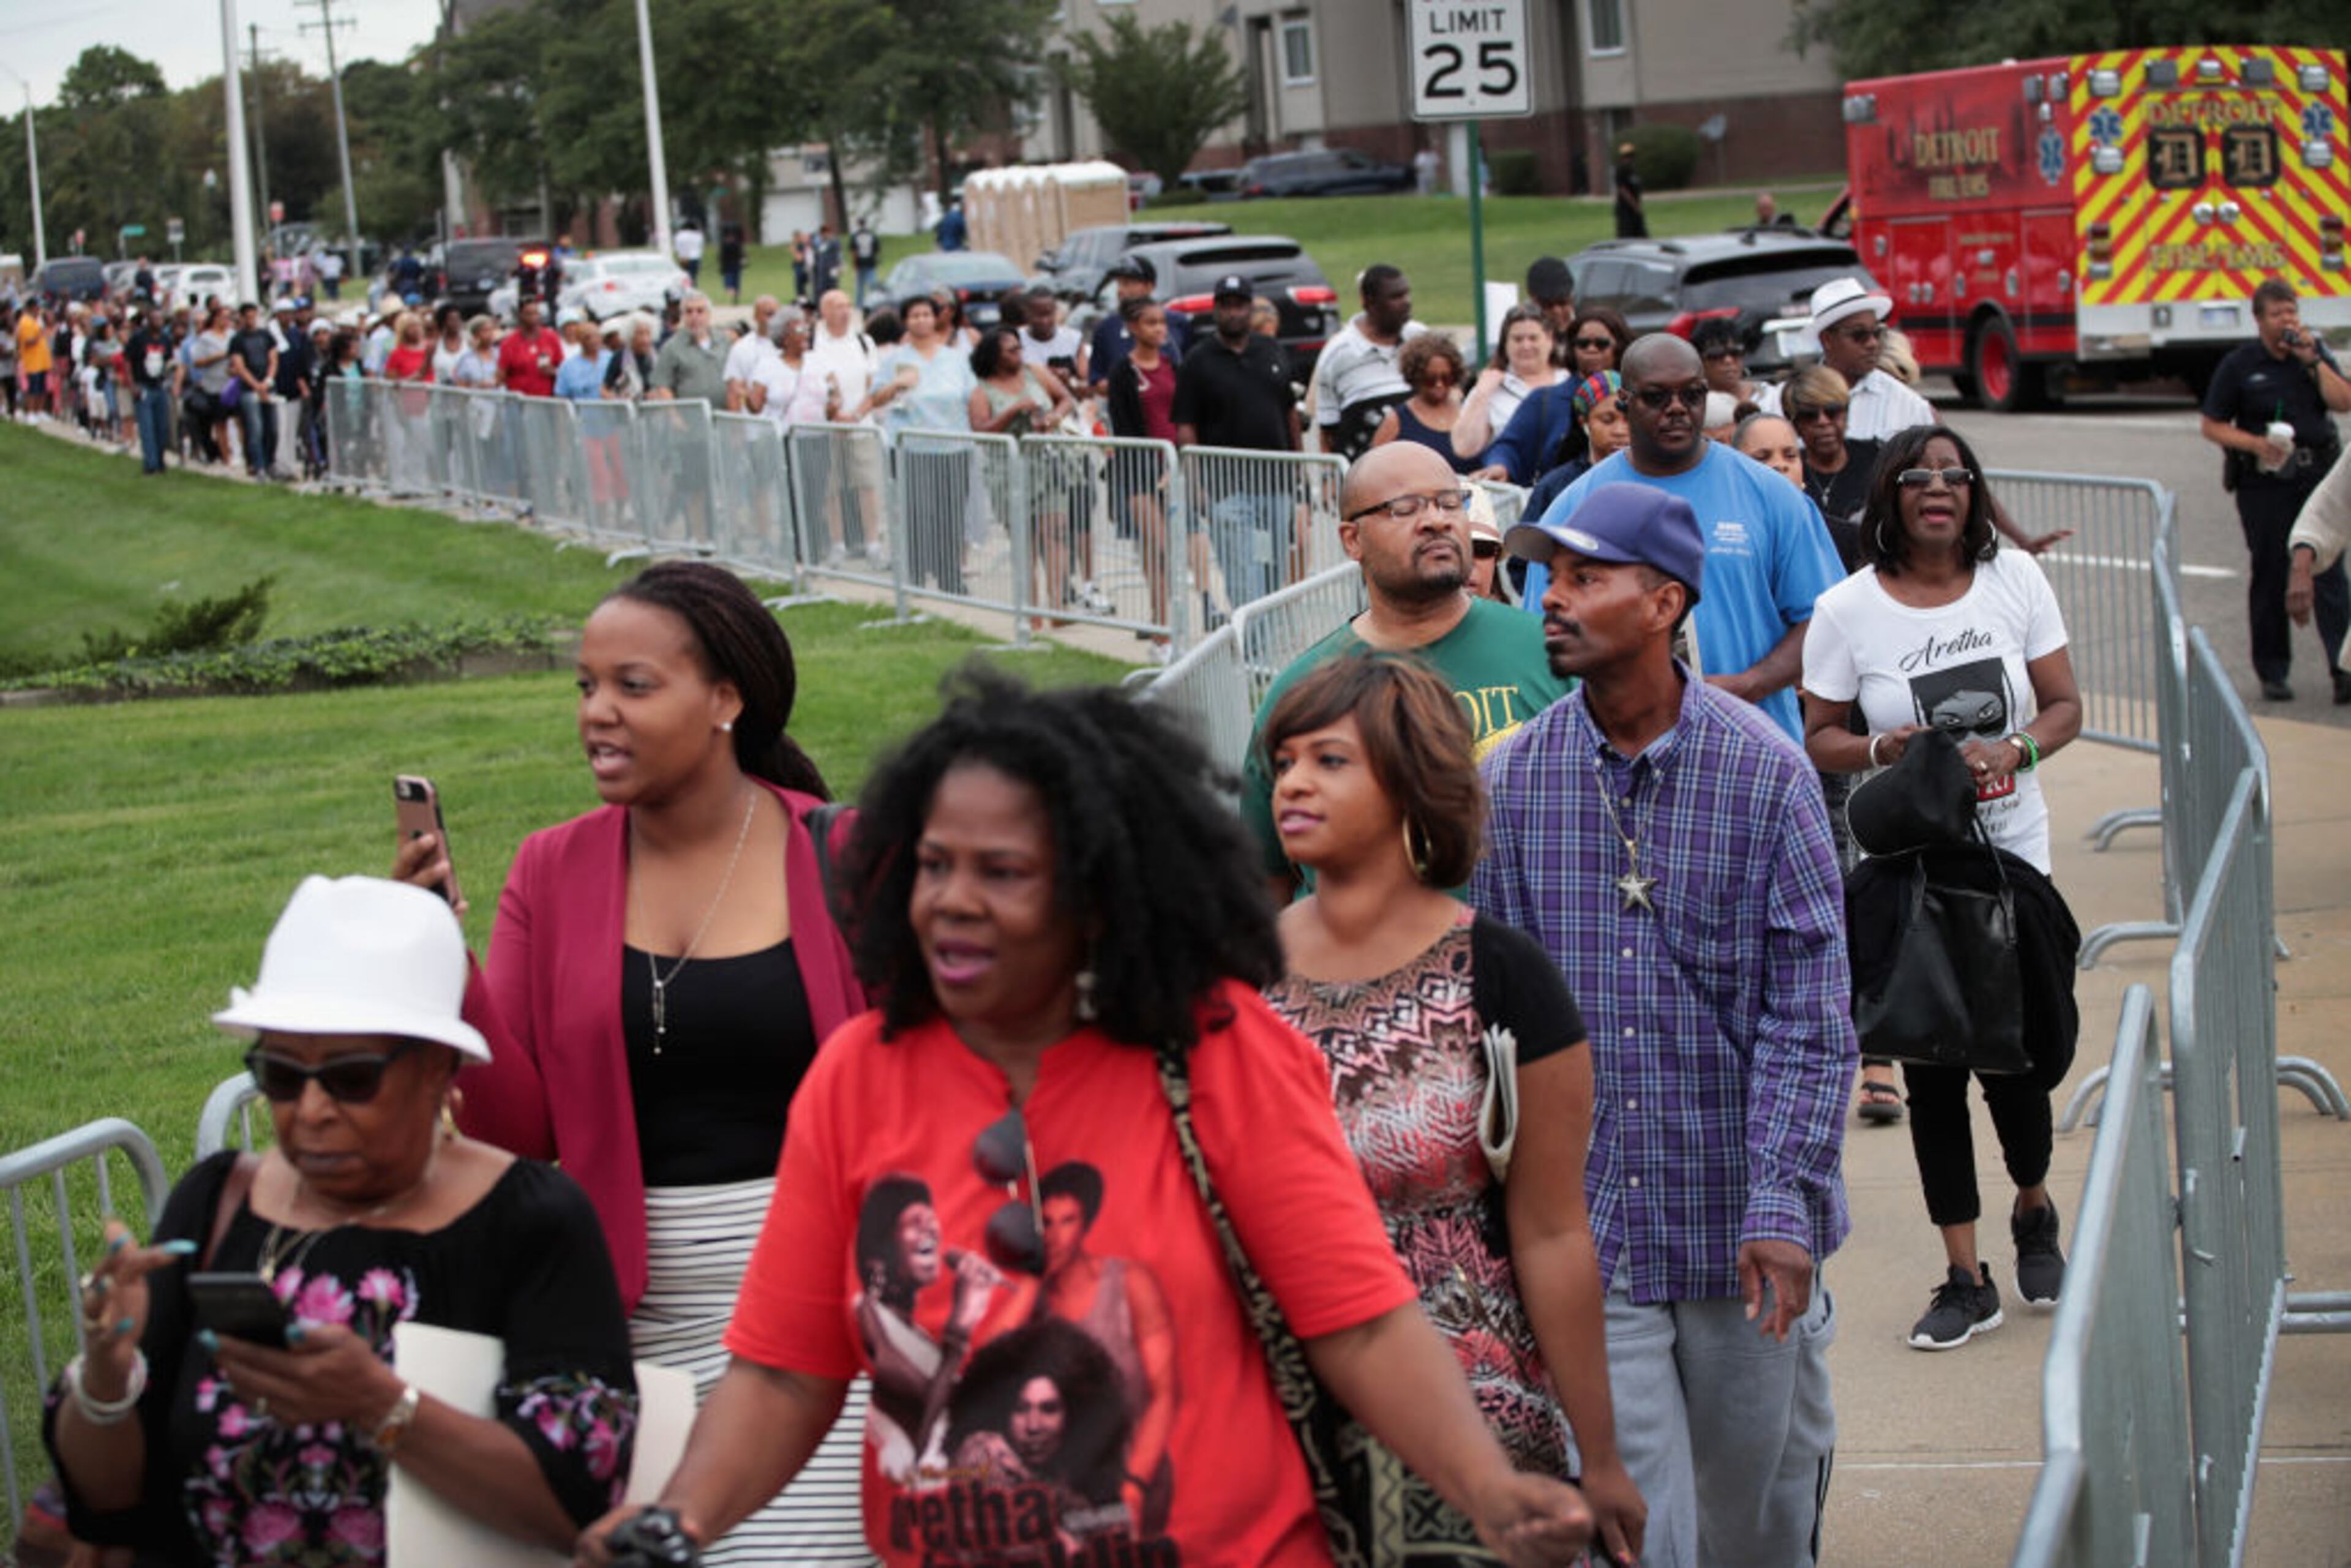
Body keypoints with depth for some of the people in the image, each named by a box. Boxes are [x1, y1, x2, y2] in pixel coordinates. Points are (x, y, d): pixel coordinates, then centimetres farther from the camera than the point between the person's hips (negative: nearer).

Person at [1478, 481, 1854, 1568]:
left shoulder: (1764, 771, -6)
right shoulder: (1511, 781, 0)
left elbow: (1810, 1011, -7)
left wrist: (1783, 1204, -15)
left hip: (1740, 1230, 0)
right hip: (1585, 1227, 1)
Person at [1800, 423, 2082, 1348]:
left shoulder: (2015, 580, 1)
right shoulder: (1847, 610, -4)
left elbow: (2064, 705, 4)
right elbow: (1820, 738, 2)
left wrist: (2012, 750, -16)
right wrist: (1882, 751, -18)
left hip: (2013, 856, 1)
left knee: (2014, 1054, 1)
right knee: (1931, 1071, 2)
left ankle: (2034, 1209, 33)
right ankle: (1966, 1279, 13)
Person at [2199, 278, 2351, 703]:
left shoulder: (2316, 353, 9)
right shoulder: (2240, 364, 1)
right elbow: (2213, 426, 2)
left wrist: (2312, 361, -10)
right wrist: (2255, 443, -13)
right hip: (2264, 481, -1)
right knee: (2270, 576, 4)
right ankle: (2272, 673, 13)